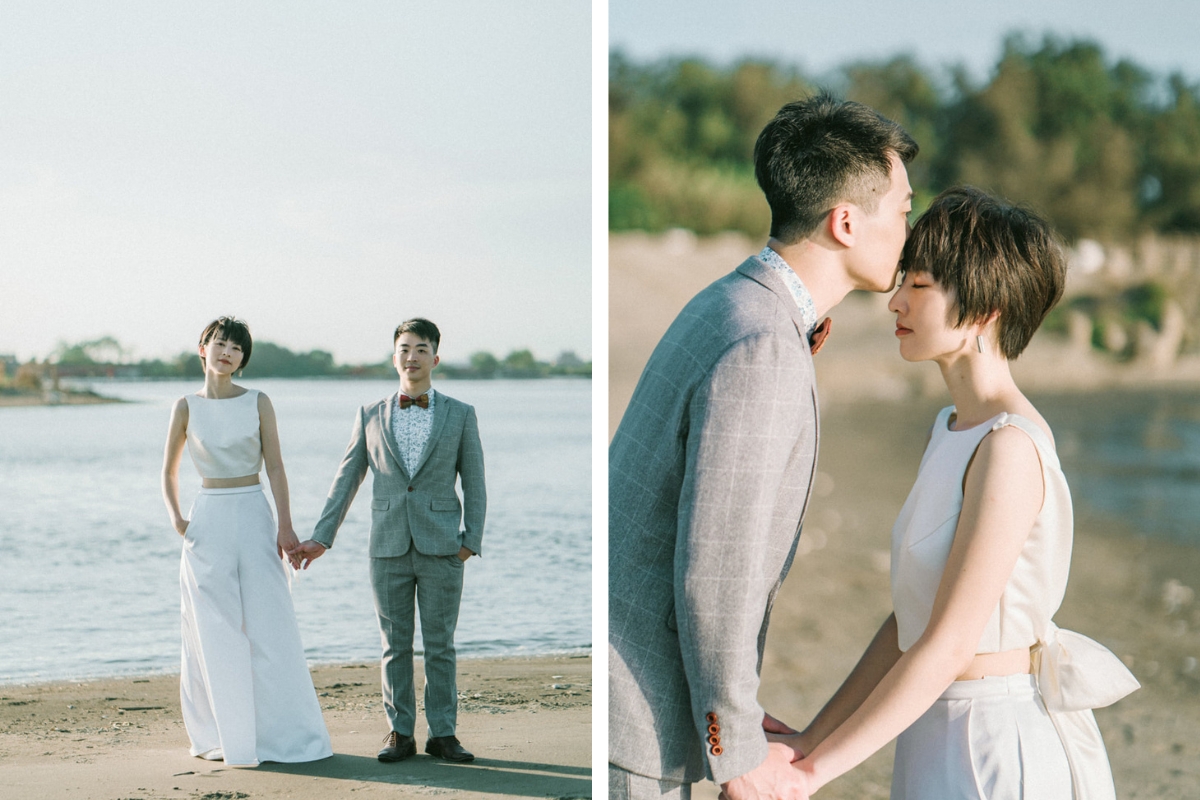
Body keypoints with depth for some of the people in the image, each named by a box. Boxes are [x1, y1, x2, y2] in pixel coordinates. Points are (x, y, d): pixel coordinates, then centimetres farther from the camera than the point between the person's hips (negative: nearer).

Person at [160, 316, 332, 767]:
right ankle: (219, 737, 12)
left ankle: (278, 733, 6)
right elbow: (168, 472, 12)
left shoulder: (258, 403, 2)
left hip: (255, 518, 0)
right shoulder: (186, 407, 3)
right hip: (209, 522, 0)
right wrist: (176, 518, -2)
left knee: (269, 627, -1)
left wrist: (285, 526, -9)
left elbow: (275, 468, -1)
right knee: (215, 633, 3)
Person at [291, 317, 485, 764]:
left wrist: (472, 540, -5)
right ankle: (400, 733, 12)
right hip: (389, 549, 1)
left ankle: (442, 733, 10)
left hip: (441, 549, -1)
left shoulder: (460, 415, 4)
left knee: (440, 645, 3)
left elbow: (474, 483, 4)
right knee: (395, 645, 5)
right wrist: (321, 537, 4)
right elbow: (346, 480, 9)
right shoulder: (371, 417, 7)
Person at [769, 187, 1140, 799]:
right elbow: (913, 618, 10)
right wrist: (813, 738, 5)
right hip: (947, 735, 9)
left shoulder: (1012, 449, -21)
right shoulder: (957, 430, 8)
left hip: (1002, 747, -9)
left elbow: (950, 644, -21)